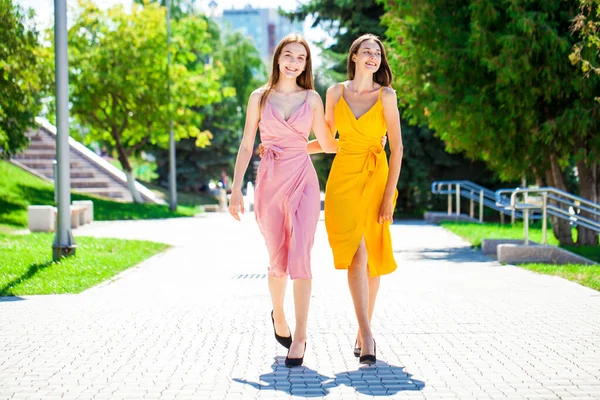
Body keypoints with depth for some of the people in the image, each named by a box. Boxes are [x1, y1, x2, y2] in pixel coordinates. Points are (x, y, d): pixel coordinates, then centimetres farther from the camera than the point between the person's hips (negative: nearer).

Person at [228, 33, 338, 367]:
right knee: (278, 261, 7)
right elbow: (247, 145, 7)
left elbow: (328, 144, 14)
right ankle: (278, 315, 36)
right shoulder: (260, 97, 6)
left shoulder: (312, 98, 7)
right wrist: (236, 189, 2)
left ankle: (300, 337, -8)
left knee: (300, 256, -12)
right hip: (270, 181, 1)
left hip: (303, 181, 0)